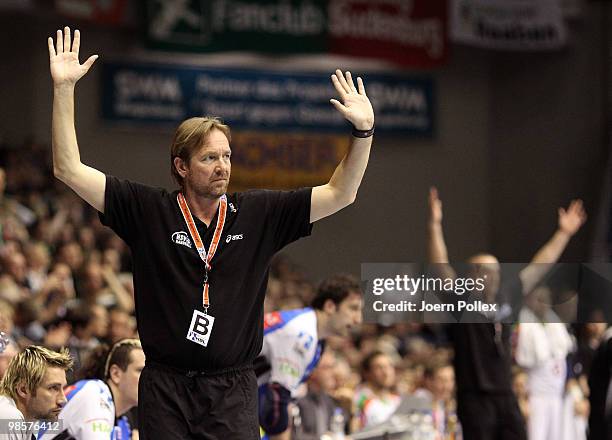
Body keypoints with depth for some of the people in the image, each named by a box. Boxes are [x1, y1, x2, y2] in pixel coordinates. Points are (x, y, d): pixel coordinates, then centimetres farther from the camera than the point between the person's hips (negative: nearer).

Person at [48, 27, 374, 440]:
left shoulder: (257, 214, 6)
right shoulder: (148, 211, 2)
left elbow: (340, 194, 7)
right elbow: (70, 169, 0)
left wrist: (363, 130, -6)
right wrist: (63, 88, -6)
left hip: (233, 390, 1)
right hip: (165, 389, -1)